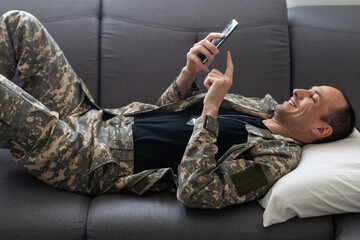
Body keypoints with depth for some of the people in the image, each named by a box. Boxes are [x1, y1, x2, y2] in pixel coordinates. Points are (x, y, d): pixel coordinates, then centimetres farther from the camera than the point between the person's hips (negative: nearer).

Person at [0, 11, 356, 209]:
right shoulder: (260, 106, 12)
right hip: (94, 118, 9)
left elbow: (195, 192, -28)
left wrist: (211, 107, -25)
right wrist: (190, 72, -2)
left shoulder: (279, 156, -13)